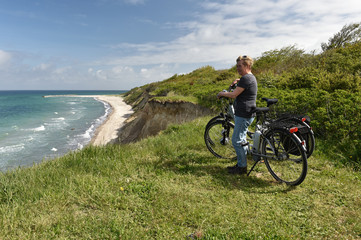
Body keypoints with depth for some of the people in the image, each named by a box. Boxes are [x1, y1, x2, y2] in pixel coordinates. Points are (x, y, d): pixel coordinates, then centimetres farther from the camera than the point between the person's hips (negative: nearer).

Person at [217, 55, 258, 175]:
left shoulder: (246, 78, -17)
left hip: (243, 115, -11)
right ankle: (241, 164, 28)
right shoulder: (251, 77, 16)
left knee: (237, 140, -4)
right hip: (247, 114, 11)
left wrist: (221, 94, -3)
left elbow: (234, 94, -18)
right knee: (241, 139, 18)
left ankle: (242, 167, 7)